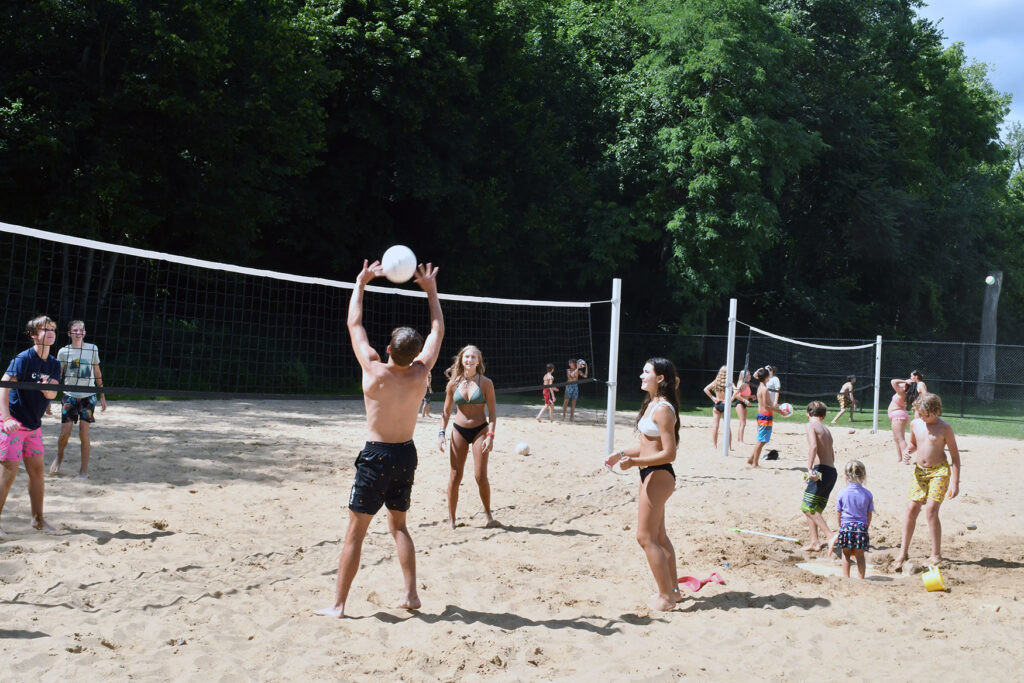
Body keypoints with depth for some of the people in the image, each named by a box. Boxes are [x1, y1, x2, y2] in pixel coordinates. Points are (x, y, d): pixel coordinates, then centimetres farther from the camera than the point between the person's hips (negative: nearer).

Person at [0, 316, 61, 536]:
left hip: (34, 424, 7)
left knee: (37, 470, 11)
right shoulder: (24, 358, -15)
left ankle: (37, 518, 24)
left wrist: (47, 388, -26)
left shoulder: (54, 364, 6)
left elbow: (52, 394, -1)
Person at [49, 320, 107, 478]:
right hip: (70, 396, 0)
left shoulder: (92, 349, 4)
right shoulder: (64, 352, 2)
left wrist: (102, 397, 11)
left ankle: (84, 470, 5)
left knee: (84, 434, -6)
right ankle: (59, 456, 28)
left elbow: (97, 375, 12)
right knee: (65, 432, -4)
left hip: (88, 396, 0)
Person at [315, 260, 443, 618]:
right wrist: (431, 289, 15)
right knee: (398, 525, 20)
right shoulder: (420, 373, -8)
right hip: (406, 454, 4)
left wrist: (361, 282, 8)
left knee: (355, 532, 1)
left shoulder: (374, 371, -15)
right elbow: (438, 329, 8)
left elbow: (354, 324, -2)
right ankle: (411, 593, 15)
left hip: (376, 455, -4)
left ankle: (338, 604, 3)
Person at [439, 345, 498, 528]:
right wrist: (441, 433, -1)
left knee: (481, 476, -7)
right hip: (459, 430, 2)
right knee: (455, 476, 0)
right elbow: (446, 412, 10)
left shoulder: (485, 383, -4)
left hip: (480, 430, -2)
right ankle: (451, 518, 10)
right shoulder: (454, 384, 2)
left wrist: (490, 435, -14)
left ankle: (487, 513, 15)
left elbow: (492, 412, -4)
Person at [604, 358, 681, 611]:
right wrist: (621, 454, 8)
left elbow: (669, 453, -22)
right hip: (651, 475, 10)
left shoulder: (663, 409, -19)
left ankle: (666, 597, 3)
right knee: (658, 536, 17)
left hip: (658, 476, -10)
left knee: (646, 537, -5)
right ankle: (672, 589, 28)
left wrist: (634, 461, -25)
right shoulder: (651, 405, 12)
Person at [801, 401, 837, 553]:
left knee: (808, 507, -10)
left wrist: (810, 468, -26)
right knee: (812, 508, 15)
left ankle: (831, 537, -19)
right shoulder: (826, 429, 22)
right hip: (832, 471, 8)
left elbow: (813, 446, -18)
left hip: (821, 470, -8)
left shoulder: (811, 425, -1)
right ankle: (815, 542, 11)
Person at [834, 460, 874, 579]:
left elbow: (838, 514, 2)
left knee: (846, 555, 12)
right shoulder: (867, 494, -1)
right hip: (861, 527, 1)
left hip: (846, 526, -1)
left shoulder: (842, 493, -4)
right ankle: (861, 578, 9)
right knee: (860, 555, 10)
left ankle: (846, 577, 13)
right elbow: (869, 515, 6)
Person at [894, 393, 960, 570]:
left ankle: (936, 555, -4)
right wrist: (908, 451, -1)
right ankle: (903, 552, 8)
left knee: (931, 509, -15)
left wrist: (955, 482, -10)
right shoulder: (915, 424, 5)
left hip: (939, 471, -5)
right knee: (912, 508, -1)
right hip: (919, 470, 5)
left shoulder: (944, 428, -10)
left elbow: (955, 455, -5)